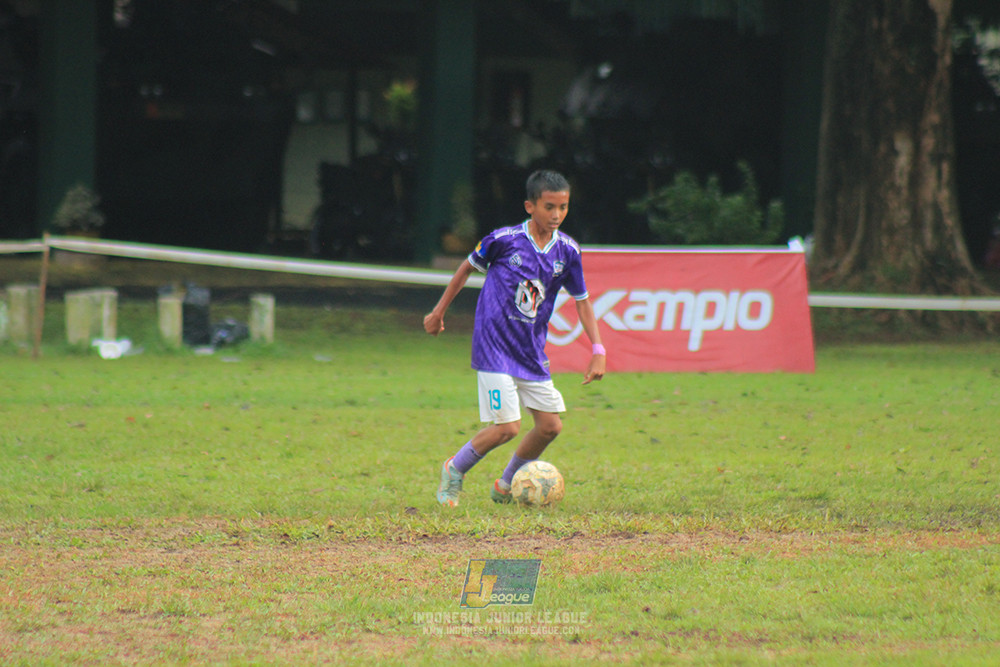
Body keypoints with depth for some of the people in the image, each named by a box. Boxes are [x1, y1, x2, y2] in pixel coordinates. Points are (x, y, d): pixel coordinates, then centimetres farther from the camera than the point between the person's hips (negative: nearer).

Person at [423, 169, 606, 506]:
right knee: (506, 427, -14)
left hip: (532, 351, 6)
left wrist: (598, 350, 0)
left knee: (550, 425, 2)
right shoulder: (504, 239, -12)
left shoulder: (567, 250, 0)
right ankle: (454, 470, 12)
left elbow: (582, 300, 9)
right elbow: (468, 267, 5)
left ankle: (505, 487, 24)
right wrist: (438, 311, 12)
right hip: (495, 346, -6)